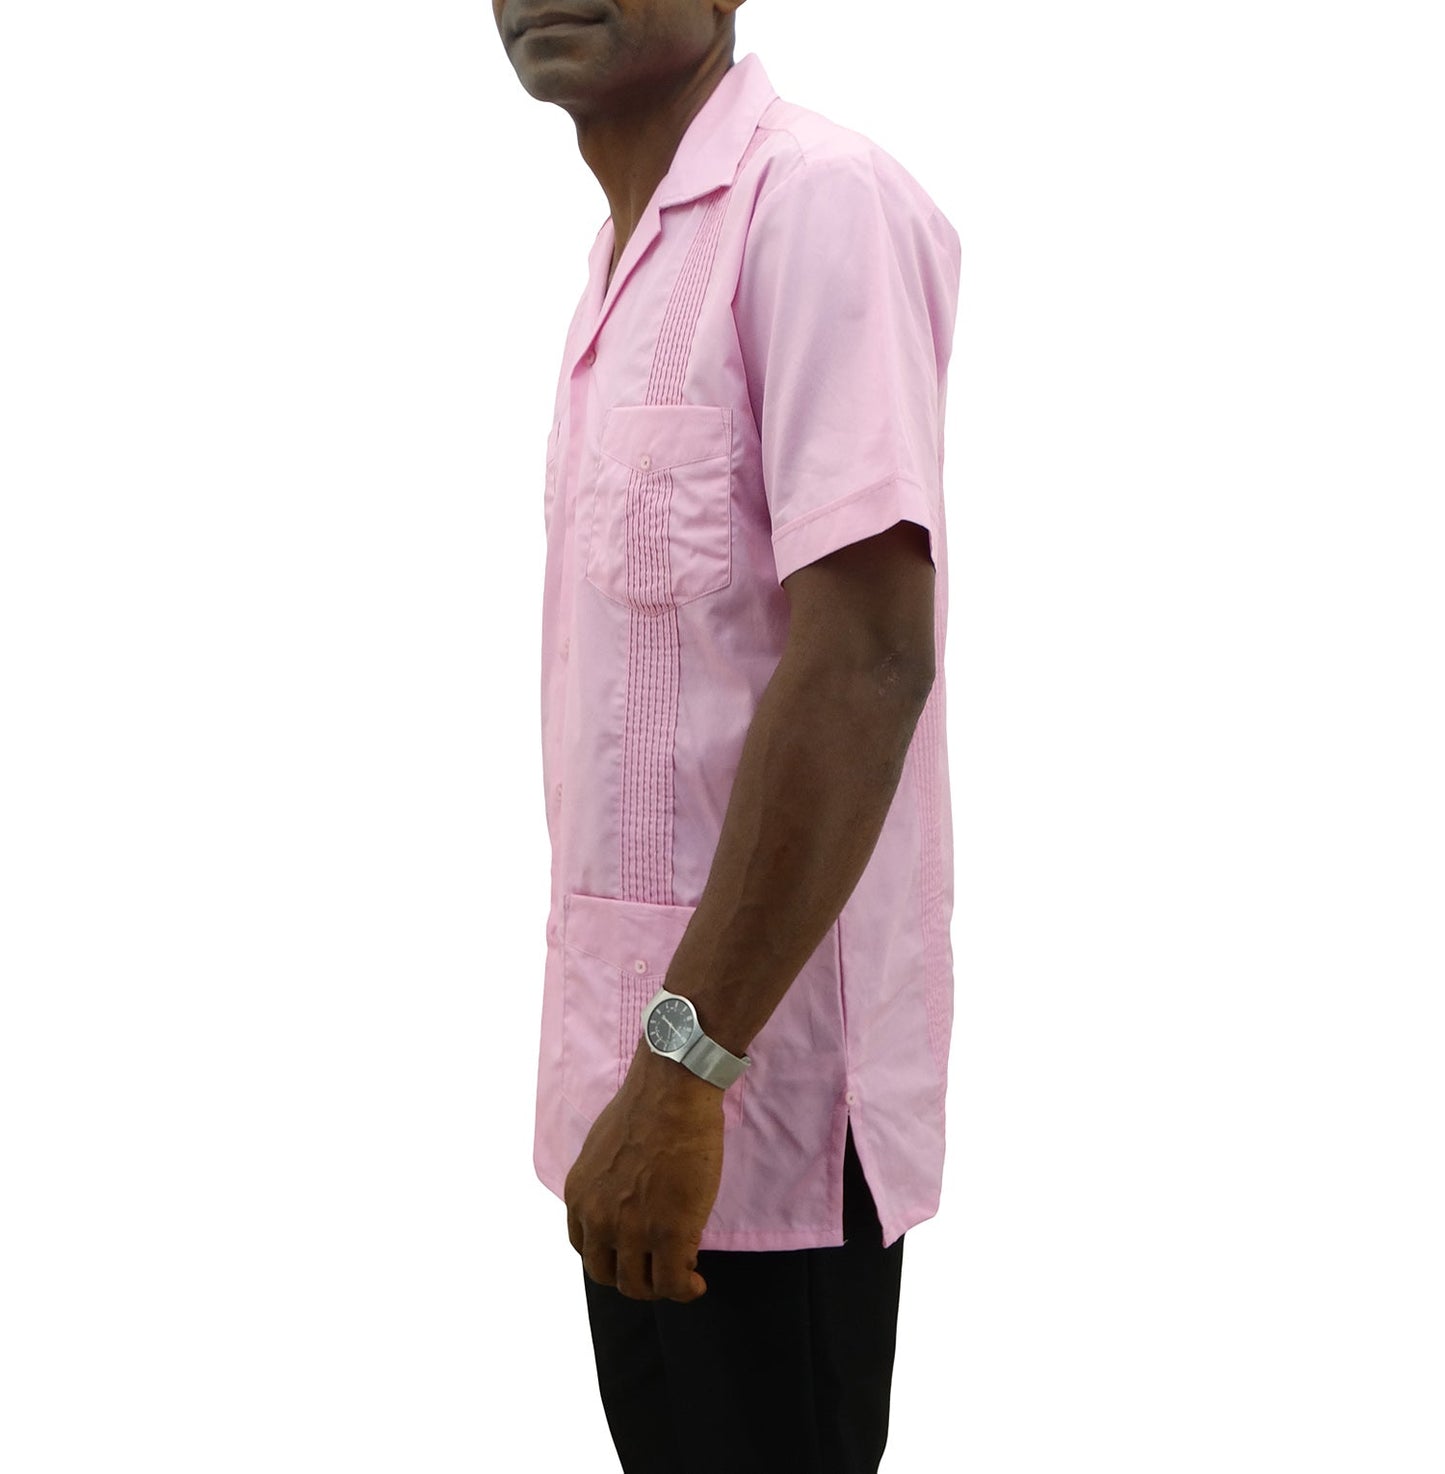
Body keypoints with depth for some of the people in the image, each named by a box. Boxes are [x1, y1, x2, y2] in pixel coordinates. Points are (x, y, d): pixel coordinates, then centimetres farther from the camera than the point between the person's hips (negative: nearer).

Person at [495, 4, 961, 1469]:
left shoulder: (818, 198, -15)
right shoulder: (626, 251, 14)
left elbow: (868, 659, -24)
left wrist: (689, 1061, -24)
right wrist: (635, 1053, 17)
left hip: (758, 1071, -8)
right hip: (642, 1038, 8)